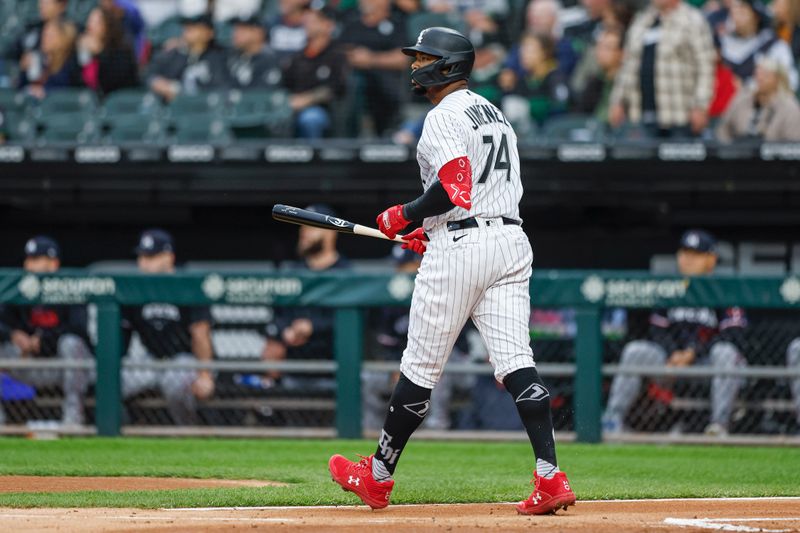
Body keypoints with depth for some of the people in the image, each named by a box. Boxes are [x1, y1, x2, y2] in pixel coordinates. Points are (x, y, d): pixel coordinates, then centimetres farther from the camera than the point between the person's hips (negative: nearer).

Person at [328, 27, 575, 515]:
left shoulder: (445, 117, -8)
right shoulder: (497, 116, 21)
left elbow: (454, 190, -20)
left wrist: (404, 216, -5)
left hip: (459, 248, -8)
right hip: (512, 241, 8)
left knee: (421, 365, 2)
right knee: (516, 361, -3)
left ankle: (378, 477, 13)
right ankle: (551, 479, -17)